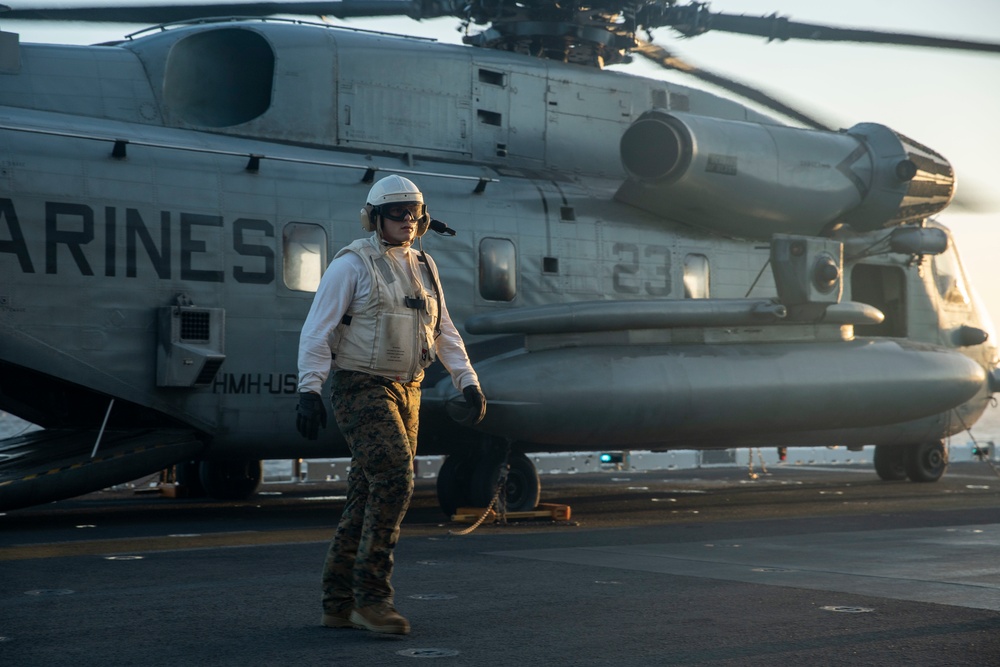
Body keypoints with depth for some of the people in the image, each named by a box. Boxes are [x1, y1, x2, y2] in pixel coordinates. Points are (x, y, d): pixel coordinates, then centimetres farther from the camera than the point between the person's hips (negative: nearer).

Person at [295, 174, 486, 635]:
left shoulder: (423, 268, 14)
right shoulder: (352, 264, -7)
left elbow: (444, 333, 17)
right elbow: (316, 331, -11)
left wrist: (468, 382, 7)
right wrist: (309, 390, -21)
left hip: (405, 392, 7)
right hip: (361, 389, -7)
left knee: (369, 498, 6)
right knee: (394, 480, -21)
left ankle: (339, 604, 11)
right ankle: (371, 595, -15)